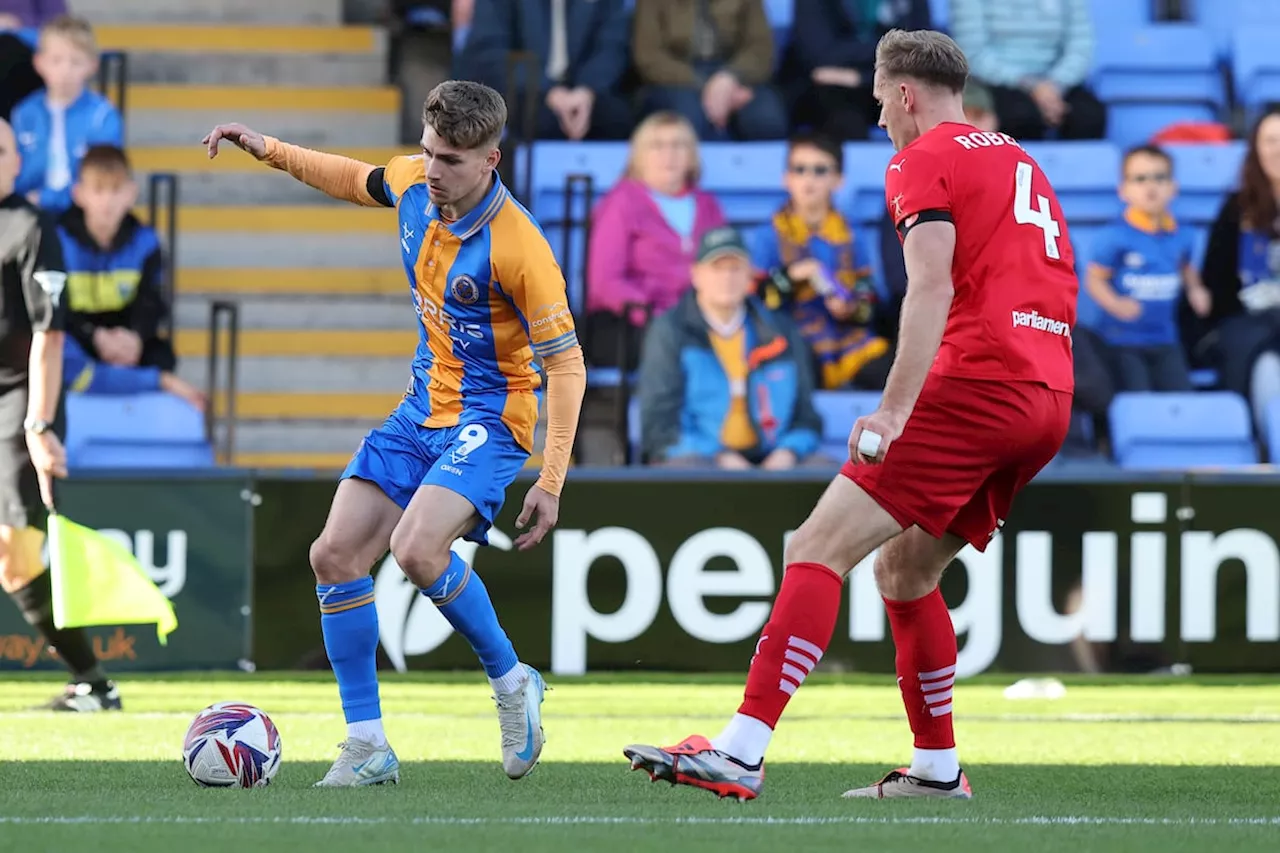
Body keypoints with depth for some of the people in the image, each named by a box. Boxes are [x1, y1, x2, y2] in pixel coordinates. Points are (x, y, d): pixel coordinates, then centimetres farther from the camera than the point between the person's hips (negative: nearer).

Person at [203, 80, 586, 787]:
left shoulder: (517, 245, -24)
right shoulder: (414, 184, -4)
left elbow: (566, 362, -19)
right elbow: (356, 180, 21)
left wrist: (551, 481, -23)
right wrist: (268, 150, 13)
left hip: (490, 418, -8)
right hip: (423, 407, 8)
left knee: (416, 550, -29)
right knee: (335, 555, -3)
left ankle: (511, 682, -4)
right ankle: (366, 745, 4)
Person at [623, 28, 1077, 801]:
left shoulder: (924, 161, 0)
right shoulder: (1023, 165, 25)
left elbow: (932, 286, -15)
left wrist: (895, 410, -22)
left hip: (976, 385, -8)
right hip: (1050, 398, 8)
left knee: (819, 549, -11)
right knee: (904, 569, 20)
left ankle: (740, 752, -21)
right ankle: (938, 768, 17)